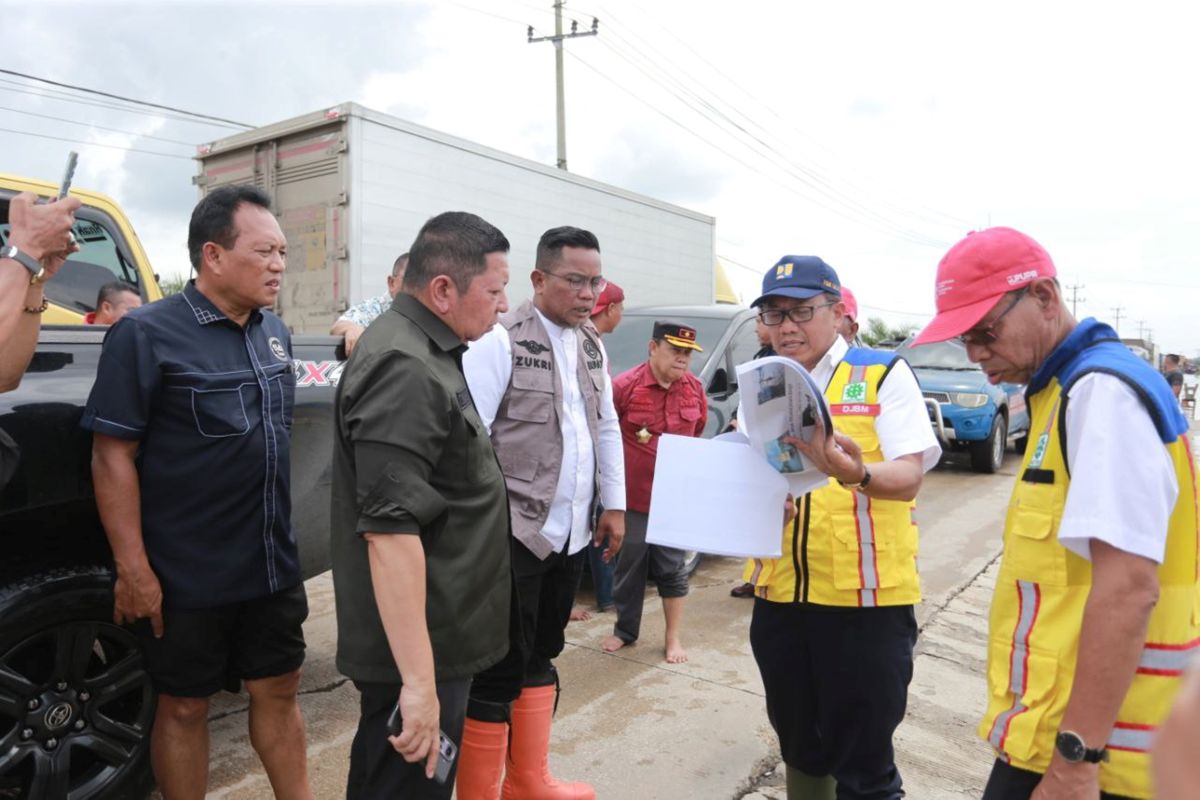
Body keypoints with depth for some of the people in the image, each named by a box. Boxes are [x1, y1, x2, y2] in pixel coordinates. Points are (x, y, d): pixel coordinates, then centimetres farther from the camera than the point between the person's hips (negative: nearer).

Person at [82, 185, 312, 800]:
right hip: (186, 576, -5)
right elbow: (112, 455, -14)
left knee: (278, 691, 17)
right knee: (184, 705, 12)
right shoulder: (147, 333, -13)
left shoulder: (274, 333, 6)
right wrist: (132, 567, -16)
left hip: (274, 565, 6)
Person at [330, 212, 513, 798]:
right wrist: (419, 682, -29)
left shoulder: (423, 351, 11)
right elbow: (389, 530, -30)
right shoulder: (406, 371, -24)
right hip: (417, 647, -10)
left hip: (434, 637, 10)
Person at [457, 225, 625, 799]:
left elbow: (608, 428, 17)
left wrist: (614, 505, 13)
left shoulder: (592, 346, 11)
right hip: (515, 533, -7)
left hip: (571, 533, 7)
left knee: (540, 658, 19)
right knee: (500, 668, 3)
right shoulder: (500, 341, -12)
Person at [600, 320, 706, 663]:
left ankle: (673, 638, 22)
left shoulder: (694, 388, 1)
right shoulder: (625, 386, -13)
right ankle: (624, 630, 30)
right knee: (629, 566, 12)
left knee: (672, 568, 9)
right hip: (633, 495, -2)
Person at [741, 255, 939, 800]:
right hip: (779, 595, 5)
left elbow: (908, 477, -14)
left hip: (866, 597, -4)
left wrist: (855, 474, -35)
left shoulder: (884, 374, -4)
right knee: (800, 748, 20)